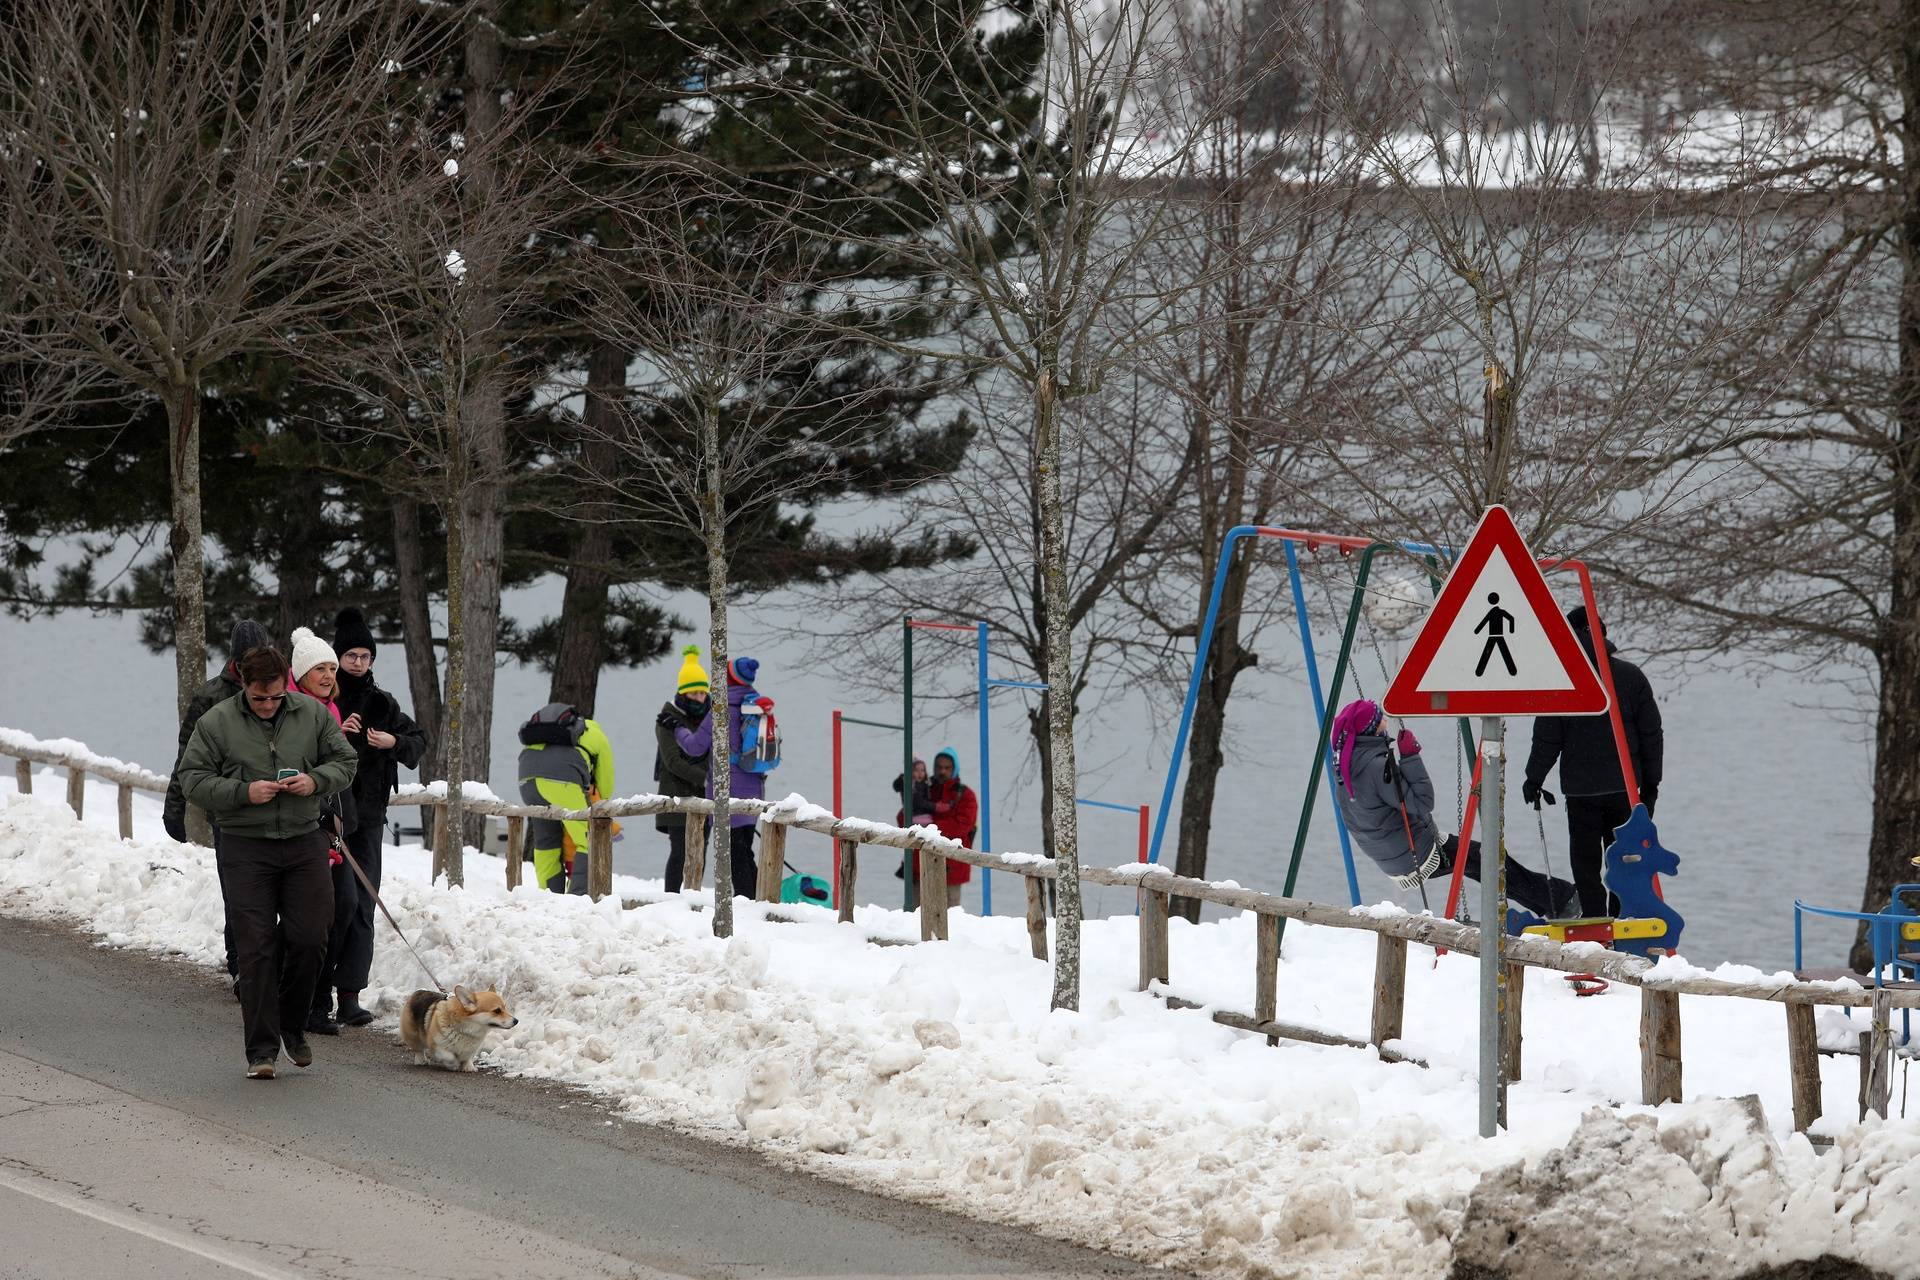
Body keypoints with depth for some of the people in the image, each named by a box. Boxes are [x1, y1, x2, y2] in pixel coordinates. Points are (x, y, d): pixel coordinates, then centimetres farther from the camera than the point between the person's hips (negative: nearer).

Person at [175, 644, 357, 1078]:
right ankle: (262, 1048, -1)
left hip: (304, 844, 2)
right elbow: (192, 778, -2)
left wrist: (316, 781, -9)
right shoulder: (216, 723, -3)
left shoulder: (312, 714, 5)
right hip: (245, 850, -2)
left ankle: (293, 1027, 23)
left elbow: (344, 762, 12)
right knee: (256, 947, -5)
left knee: (309, 939, 0)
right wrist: (242, 793, -17)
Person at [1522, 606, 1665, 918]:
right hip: (1624, 786, 2)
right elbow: (1652, 734, 3)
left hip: (1581, 789, -2)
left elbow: (1547, 739, -4)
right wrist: (1651, 782, 13)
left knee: (1586, 863, 5)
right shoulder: (1631, 676, -1)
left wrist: (1534, 779, 10)